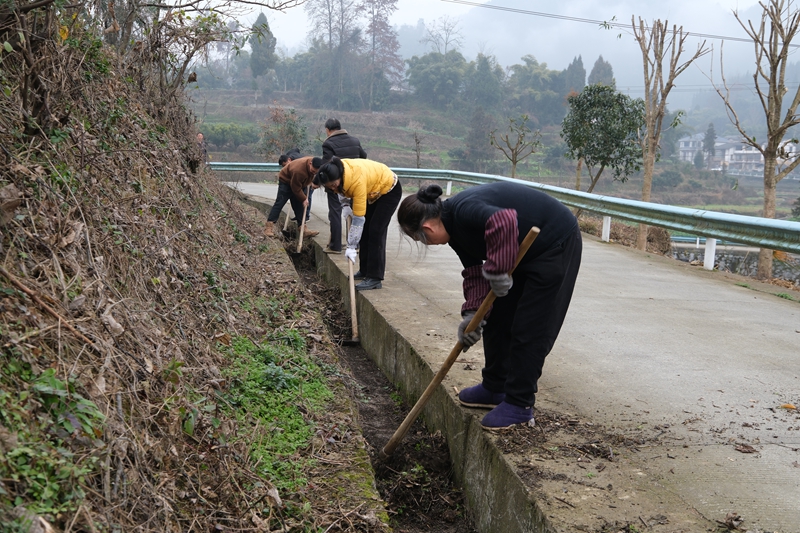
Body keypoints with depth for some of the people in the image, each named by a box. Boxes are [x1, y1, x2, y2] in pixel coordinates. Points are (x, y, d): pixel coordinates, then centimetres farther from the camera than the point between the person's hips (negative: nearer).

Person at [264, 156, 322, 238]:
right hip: (286, 181, -7)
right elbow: (296, 189, -29)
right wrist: (303, 199, -22)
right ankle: (269, 226, -14)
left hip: (298, 183, 7)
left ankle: (303, 228, 3)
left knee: (298, 206, 4)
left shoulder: (314, 165, -18)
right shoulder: (298, 170, -41)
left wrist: (310, 182, 4)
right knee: (279, 203, -12)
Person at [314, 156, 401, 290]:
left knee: (376, 231, -15)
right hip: (373, 191, 8)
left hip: (389, 189, -8)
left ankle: (375, 278, -15)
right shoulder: (336, 172, -20)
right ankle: (365, 271, 14)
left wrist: (351, 247, -33)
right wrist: (346, 205, -7)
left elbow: (359, 218, -37)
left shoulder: (357, 180, -40)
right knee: (365, 230, 6)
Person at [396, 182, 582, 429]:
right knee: (497, 319, 12)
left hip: (556, 245, -10)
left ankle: (519, 405, 3)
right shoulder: (456, 229, 2)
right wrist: (472, 313, -11)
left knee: (529, 328, -7)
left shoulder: (463, 212, -28)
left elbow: (504, 222, -47)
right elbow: (475, 273, 2)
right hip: (526, 253, 10)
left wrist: (498, 270, -37)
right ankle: (495, 388, 25)